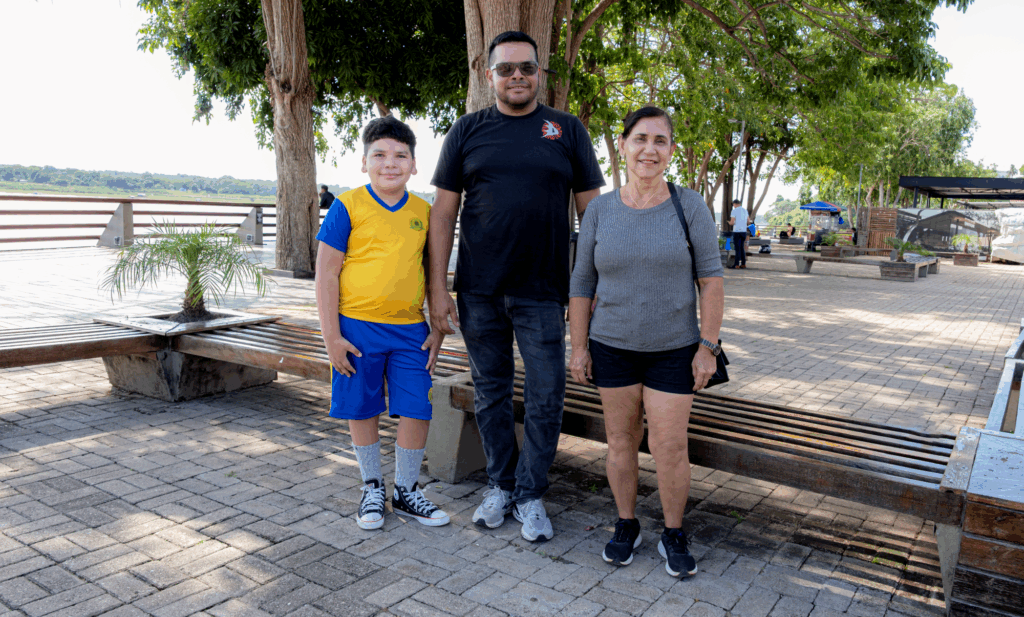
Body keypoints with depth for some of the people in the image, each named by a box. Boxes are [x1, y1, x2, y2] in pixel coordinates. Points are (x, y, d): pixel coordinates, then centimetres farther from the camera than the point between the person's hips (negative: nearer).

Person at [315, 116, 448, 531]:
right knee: (361, 412, 9)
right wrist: (331, 336, -10)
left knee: (417, 411, 4)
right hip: (357, 328, -3)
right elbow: (326, 273, -6)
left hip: (410, 330, 3)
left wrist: (438, 329, 8)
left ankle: (406, 491, 25)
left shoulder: (423, 212, 6)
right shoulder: (348, 207, -6)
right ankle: (372, 488, 30)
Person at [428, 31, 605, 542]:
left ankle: (530, 494, 20)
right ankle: (500, 485, 29)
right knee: (490, 392, 12)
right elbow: (443, 212, 4)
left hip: (542, 293, -1)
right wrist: (438, 288, -2)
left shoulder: (567, 130, 5)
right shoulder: (467, 131, 6)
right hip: (478, 292, 1)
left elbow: (591, 210, 5)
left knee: (546, 396, 2)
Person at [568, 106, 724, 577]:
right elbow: (582, 283, 2)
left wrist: (708, 347, -9)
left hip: (674, 349, -1)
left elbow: (711, 279, -6)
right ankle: (626, 525, 29)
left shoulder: (689, 206, -6)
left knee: (669, 446, 0)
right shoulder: (600, 211, -3)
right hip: (613, 347, 2)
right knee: (621, 440, 10)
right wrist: (579, 347, 0)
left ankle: (673, 534, 21)